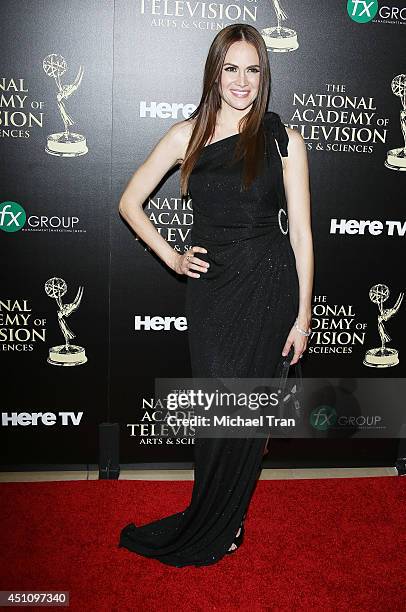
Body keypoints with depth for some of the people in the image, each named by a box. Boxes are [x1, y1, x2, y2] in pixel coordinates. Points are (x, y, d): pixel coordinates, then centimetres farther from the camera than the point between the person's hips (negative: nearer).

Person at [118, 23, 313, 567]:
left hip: (270, 287, -1)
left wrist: (303, 316, -4)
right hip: (211, 286, 1)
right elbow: (130, 202, 10)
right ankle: (221, 525, 28)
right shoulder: (188, 135, 4)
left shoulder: (283, 139, 0)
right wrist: (172, 257, 1)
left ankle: (212, 527, 28)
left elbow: (301, 232, -1)